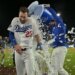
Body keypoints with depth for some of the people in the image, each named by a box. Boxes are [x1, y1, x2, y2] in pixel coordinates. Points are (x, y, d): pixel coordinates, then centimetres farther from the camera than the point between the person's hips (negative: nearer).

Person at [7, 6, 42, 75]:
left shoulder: (32, 21, -11)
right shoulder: (15, 21, -5)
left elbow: (36, 35, -1)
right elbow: (11, 34, 5)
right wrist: (15, 45, -7)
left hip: (29, 50, -3)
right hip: (18, 50, 3)